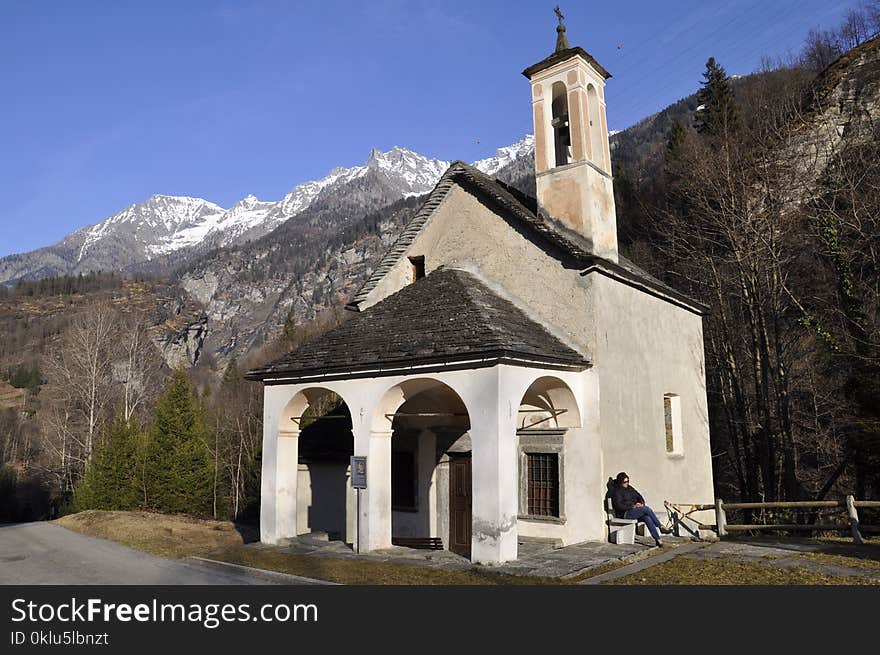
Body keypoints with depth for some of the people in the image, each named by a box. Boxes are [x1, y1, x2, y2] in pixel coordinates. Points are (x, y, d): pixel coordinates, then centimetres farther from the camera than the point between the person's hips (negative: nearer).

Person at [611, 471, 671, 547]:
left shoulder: (630, 488, 18)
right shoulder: (617, 492, -5)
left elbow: (639, 497, 23)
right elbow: (619, 506, -16)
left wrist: (641, 503, 0)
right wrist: (633, 506, -18)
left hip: (635, 511, 7)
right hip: (626, 514, -7)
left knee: (647, 518, -25)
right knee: (646, 509, -26)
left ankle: (658, 540, -31)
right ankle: (661, 527, -18)